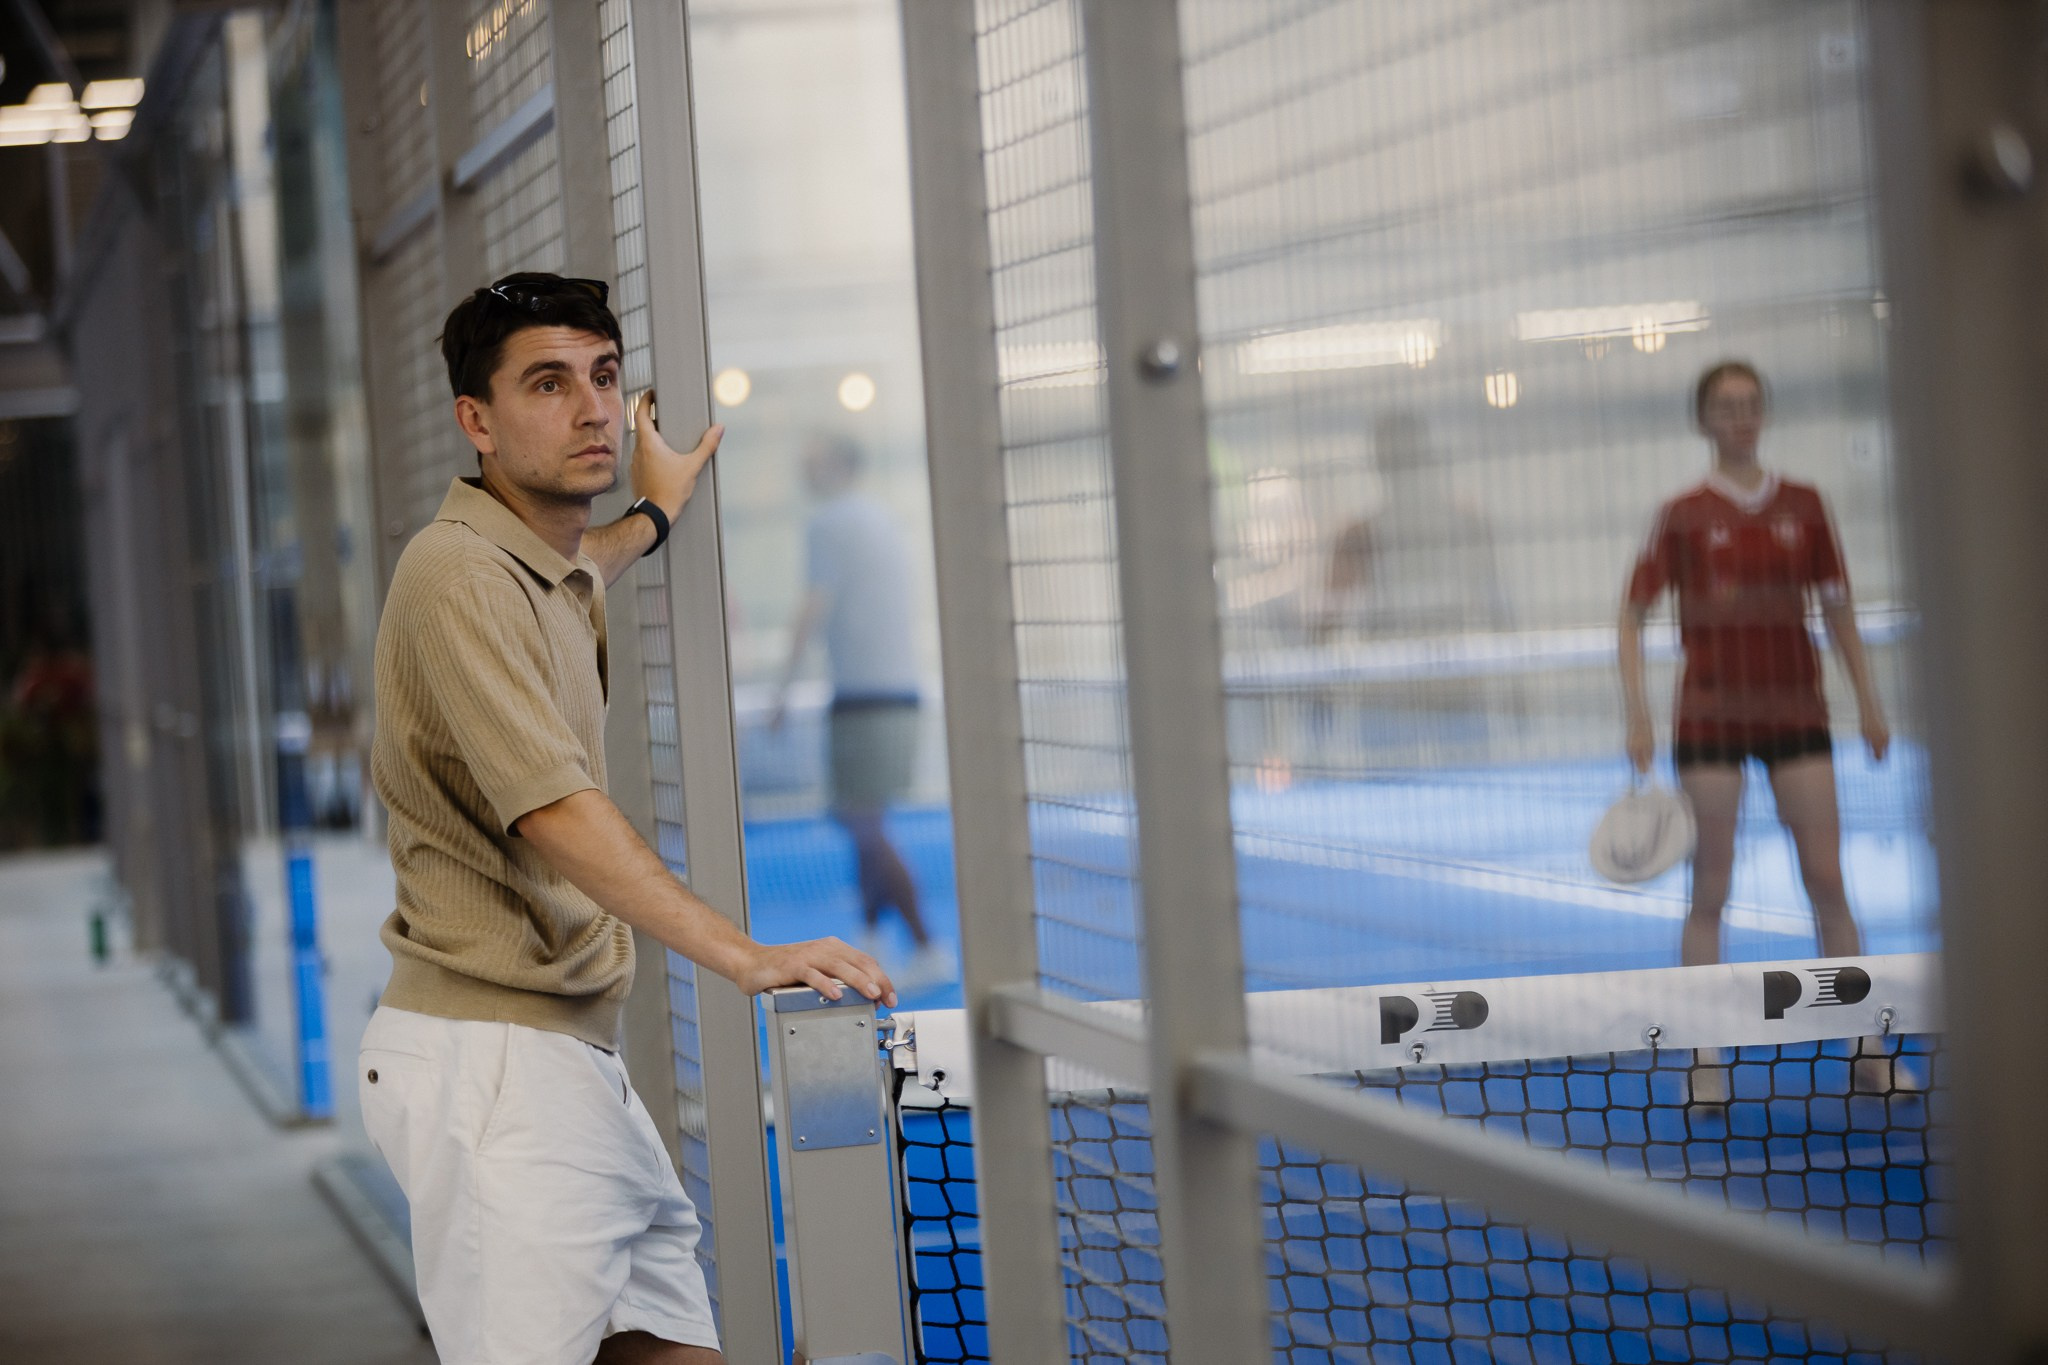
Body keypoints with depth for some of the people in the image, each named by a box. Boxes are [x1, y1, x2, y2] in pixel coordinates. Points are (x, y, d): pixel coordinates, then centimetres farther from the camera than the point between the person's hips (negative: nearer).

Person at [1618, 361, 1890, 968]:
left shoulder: (1804, 505, 8)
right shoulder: (1683, 515, 1)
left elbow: (1837, 607, 12)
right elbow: (1632, 615, 2)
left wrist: (1869, 701, 7)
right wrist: (1637, 714, -7)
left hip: (1795, 709, 2)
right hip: (1710, 716, -2)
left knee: (1827, 879, -2)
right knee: (1709, 892, 0)